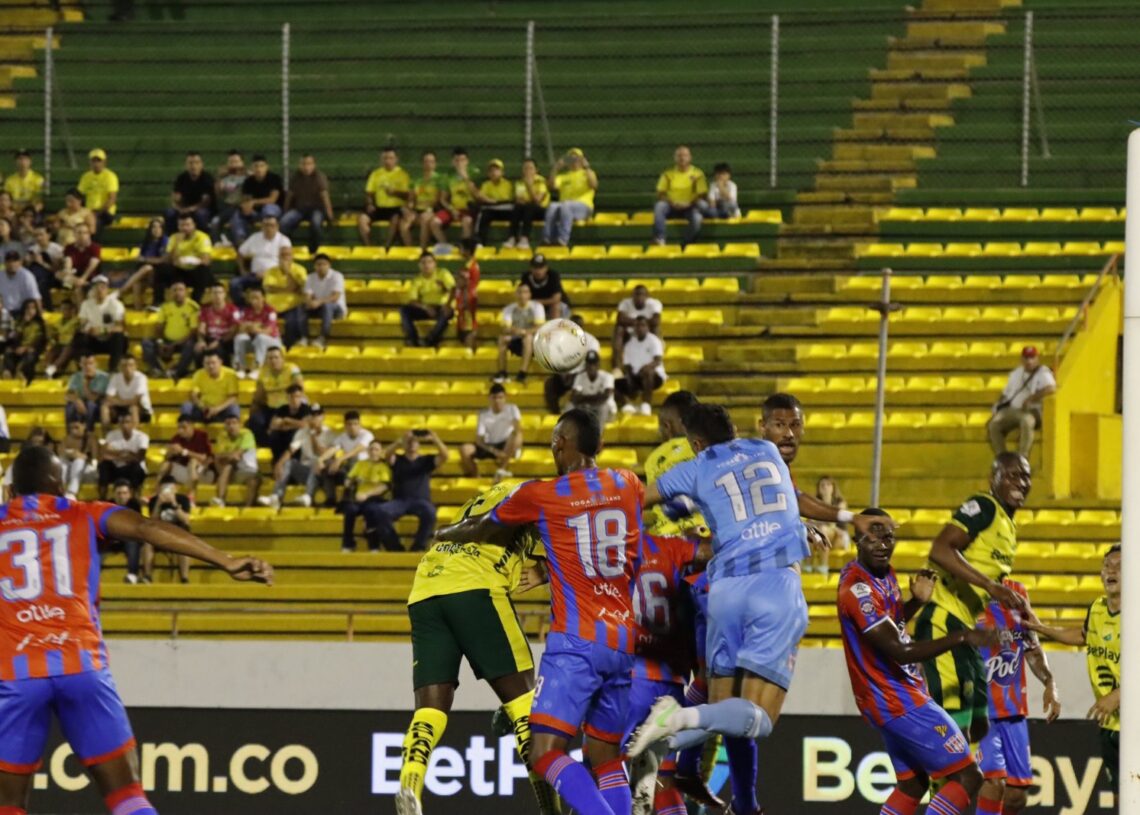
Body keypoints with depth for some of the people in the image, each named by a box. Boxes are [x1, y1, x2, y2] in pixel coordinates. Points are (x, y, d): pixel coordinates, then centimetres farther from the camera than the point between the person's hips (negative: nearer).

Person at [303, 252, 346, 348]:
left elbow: (335, 297, -24)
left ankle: (323, 339, -39)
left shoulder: (336, 276, -13)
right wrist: (309, 302, -32)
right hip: (318, 308, 5)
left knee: (326, 305, -39)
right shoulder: (310, 278, 2)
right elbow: (307, 297, -7)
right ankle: (304, 337, -24)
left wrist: (319, 302, -38)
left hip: (336, 308, -5)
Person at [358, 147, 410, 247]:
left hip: (396, 208, -3)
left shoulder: (402, 174, 3)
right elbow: (369, 193, 12)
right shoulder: (376, 174, 14)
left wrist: (395, 192, -24)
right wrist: (369, 204, -8)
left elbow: (407, 195, -5)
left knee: (396, 219, -38)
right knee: (362, 219, -23)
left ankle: (387, 247, -32)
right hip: (379, 207, 3)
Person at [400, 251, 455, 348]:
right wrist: (425, 307, -26)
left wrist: (447, 305, -37)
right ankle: (412, 339, -30)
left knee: (448, 312, -39)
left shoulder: (443, 274, -5)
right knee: (404, 309, -21)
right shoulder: (417, 280, 1)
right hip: (425, 309, 3)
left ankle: (430, 340, -39)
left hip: (441, 308, -3)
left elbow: (453, 289, -19)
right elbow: (412, 301, -7)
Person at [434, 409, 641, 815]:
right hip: (624, 644, 6)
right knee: (605, 756, 13)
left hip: (576, 641, -6)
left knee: (545, 753, -12)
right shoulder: (627, 485, 10)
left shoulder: (538, 495, -3)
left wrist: (442, 534, 37)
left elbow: (479, 531, 15)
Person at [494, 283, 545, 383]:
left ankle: (522, 373, -44)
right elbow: (506, 329, -12)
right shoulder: (509, 309, -2)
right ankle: (502, 372, -25)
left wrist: (524, 332, -34)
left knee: (528, 337, -36)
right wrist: (511, 330, -37)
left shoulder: (537, 307, -9)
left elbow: (539, 328, -19)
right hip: (516, 341, 3)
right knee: (502, 338, -26)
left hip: (534, 342, -3)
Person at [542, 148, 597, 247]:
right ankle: (547, 239, -40)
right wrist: (555, 169, 0)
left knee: (565, 206, -38)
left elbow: (593, 185, -9)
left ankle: (563, 239, -45)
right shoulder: (563, 176, 23)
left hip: (583, 206, -3)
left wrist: (587, 168, -10)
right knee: (552, 207, -33)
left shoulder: (587, 174, 14)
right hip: (564, 205, 3)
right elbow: (551, 185, 6)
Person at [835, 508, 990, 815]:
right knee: (967, 777, -11)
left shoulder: (882, 573, 6)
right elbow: (899, 651, -28)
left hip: (898, 698, 10)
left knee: (913, 785, 20)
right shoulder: (858, 589, -24)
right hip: (899, 702, -10)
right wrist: (962, 638, -31)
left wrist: (917, 601, 5)